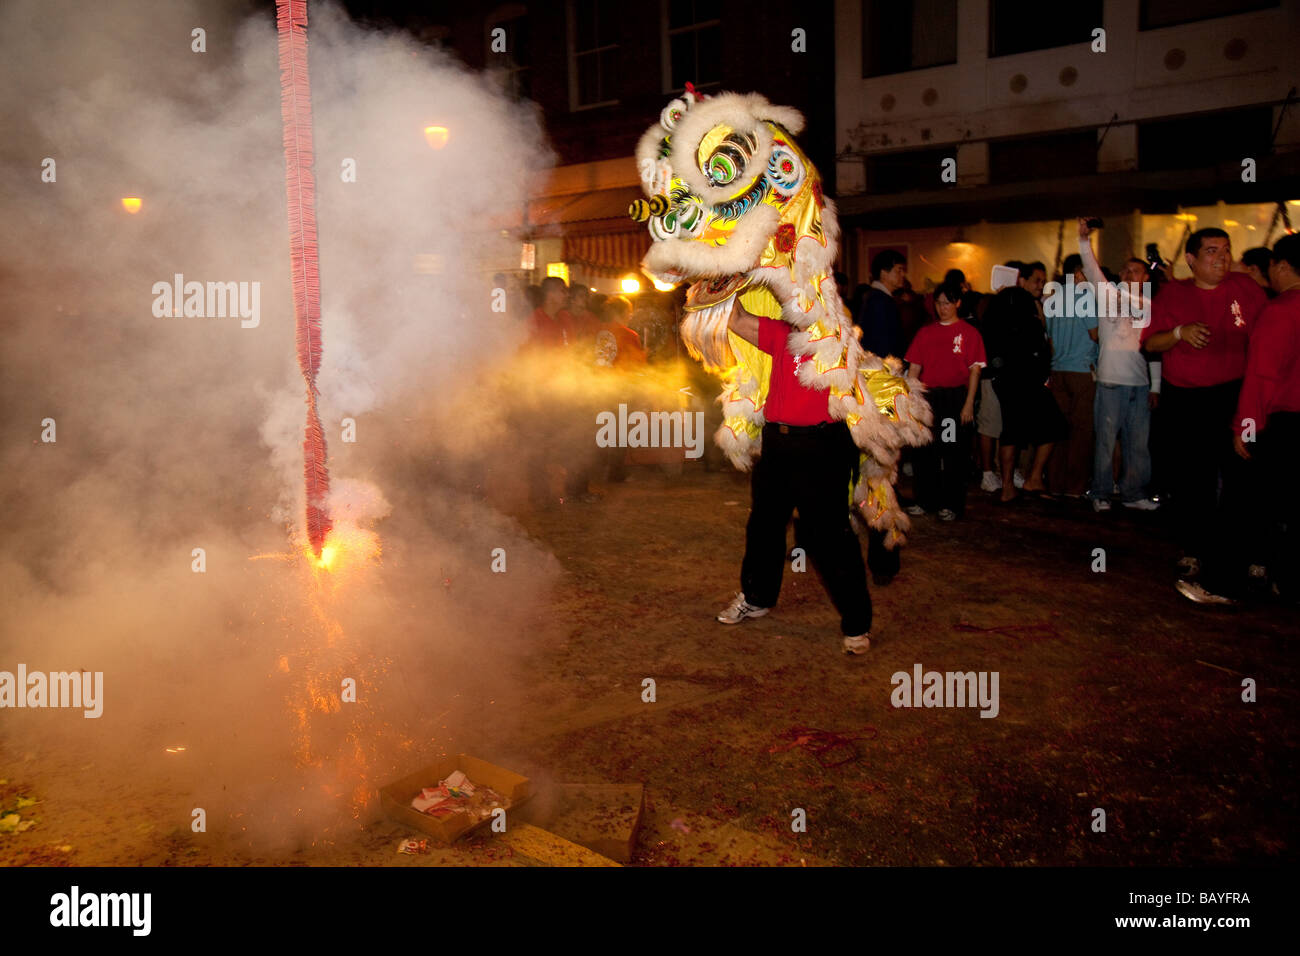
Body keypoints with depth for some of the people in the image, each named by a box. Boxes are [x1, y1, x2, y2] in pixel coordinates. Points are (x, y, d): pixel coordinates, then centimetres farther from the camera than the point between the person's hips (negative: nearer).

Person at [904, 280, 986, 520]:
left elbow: (975, 370, -3)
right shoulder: (925, 332, 10)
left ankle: (951, 505, 9)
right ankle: (925, 500, 18)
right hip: (927, 396, 3)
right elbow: (914, 367, 9)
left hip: (955, 396, -3)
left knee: (953, 453, 1)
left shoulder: (969, 332, 1)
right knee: (924, 450, 6)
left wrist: (969, 403, -10)